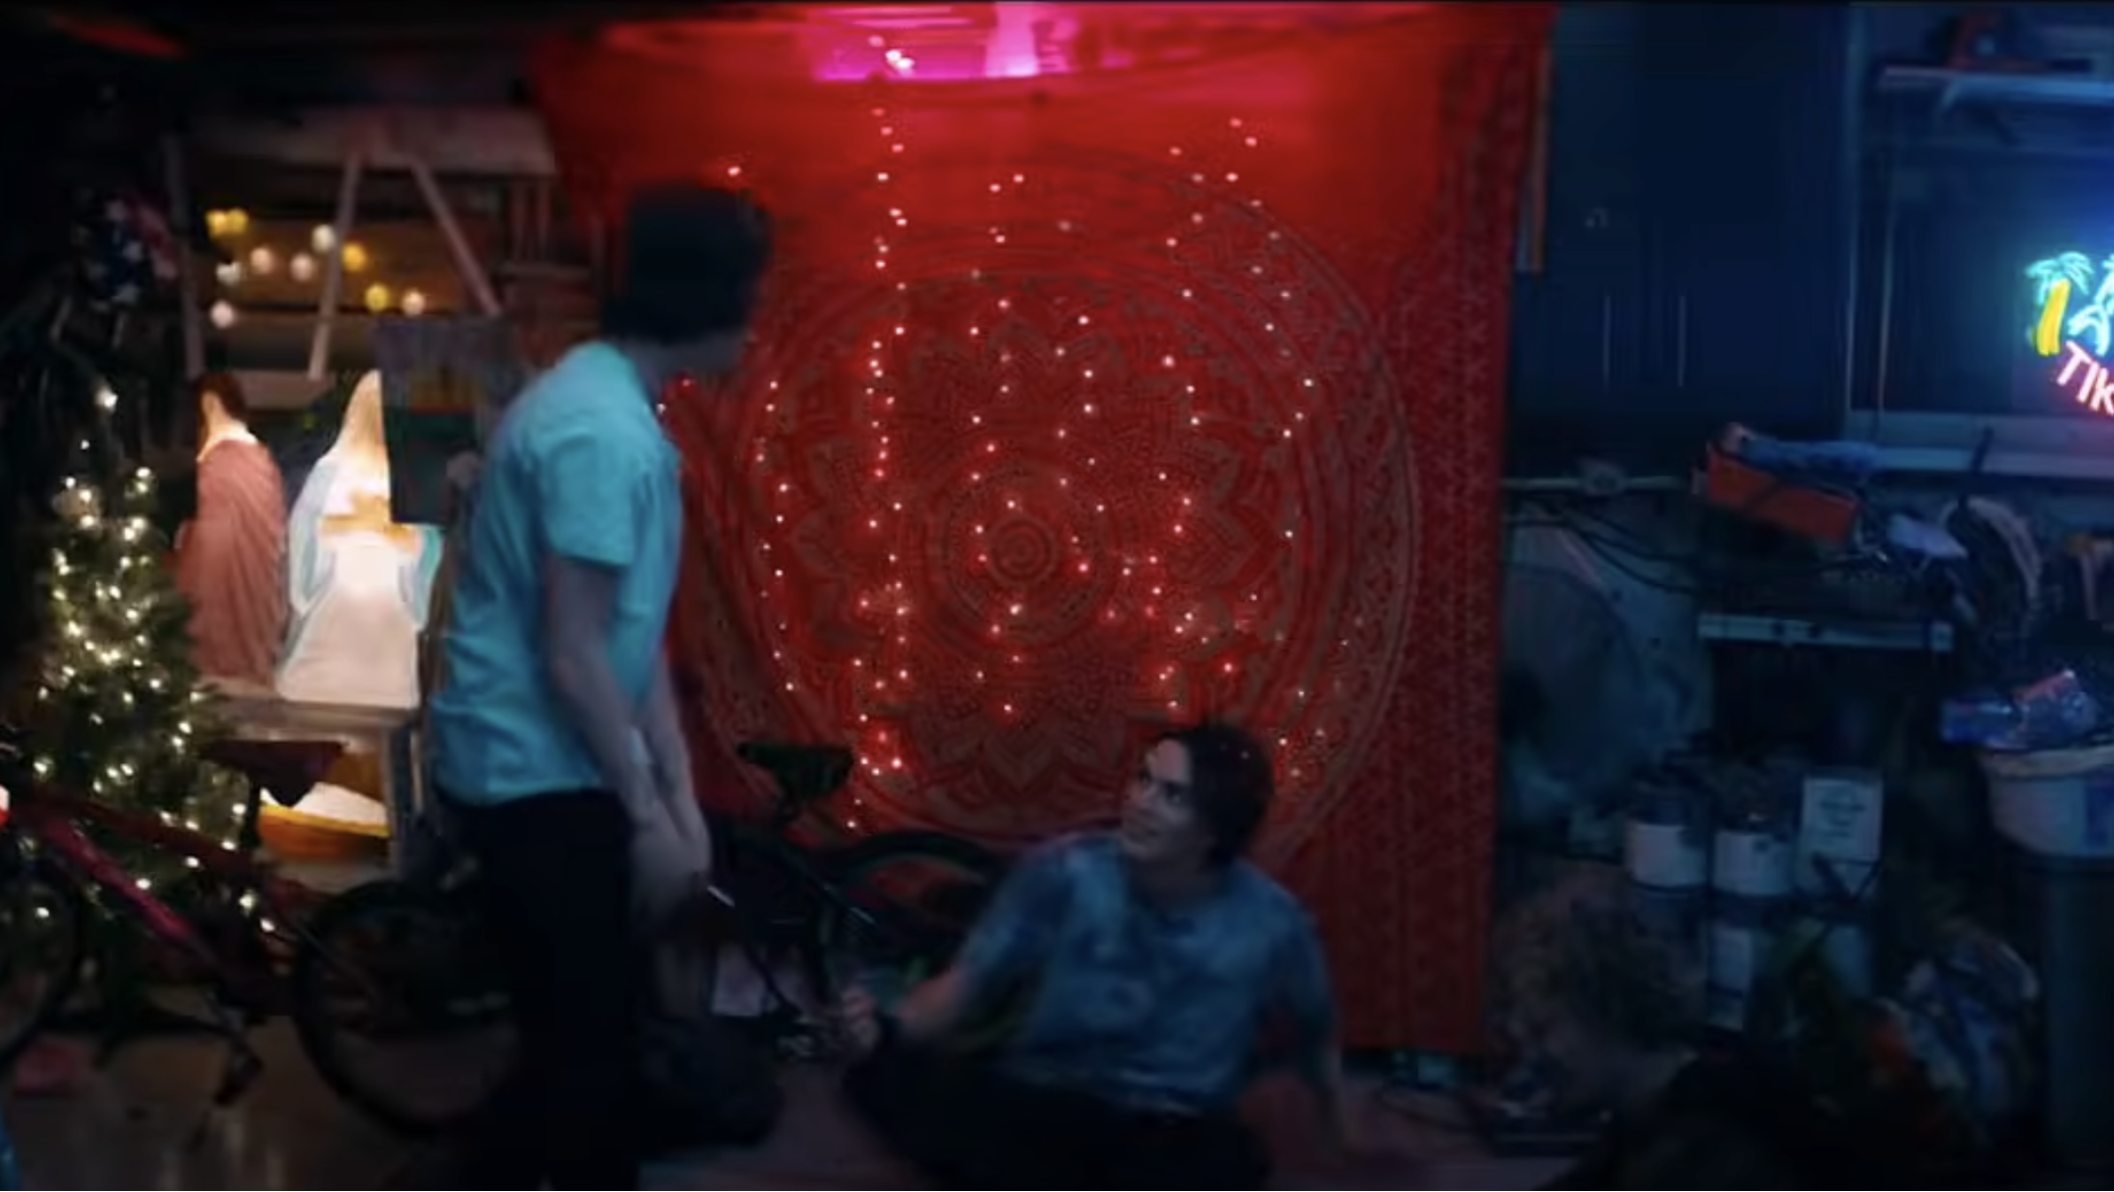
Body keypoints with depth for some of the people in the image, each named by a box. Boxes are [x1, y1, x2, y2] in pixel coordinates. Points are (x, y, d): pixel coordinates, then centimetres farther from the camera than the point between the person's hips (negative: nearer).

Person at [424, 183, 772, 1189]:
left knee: (578, 1023, 18)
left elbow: (633, 628, 13)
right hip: (538, 773, -10)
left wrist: (677, 788, 12)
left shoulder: (612, 402, 10)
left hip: (539, 766, 10)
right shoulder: (604, 432, -23)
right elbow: (574, 655, -24)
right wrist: (648, 814, -16)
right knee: (595, 1032, 2)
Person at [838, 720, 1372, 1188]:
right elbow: (969, 981, -7)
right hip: (1033, 1103, 1)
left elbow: (1315, 1037, 9)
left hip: (1168, 1135, -1)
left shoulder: (1269, 924, -10)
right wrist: (889, 1025, -27)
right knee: (881, 1072, -30)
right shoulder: (1064, 872, -12)